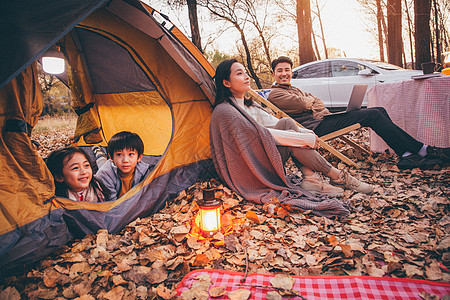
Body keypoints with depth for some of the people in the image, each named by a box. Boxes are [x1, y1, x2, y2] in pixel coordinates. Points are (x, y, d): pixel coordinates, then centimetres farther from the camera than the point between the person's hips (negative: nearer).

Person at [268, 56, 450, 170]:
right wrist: (309, 99, 7)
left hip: (323, 119, 10)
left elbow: (317, 102, 22)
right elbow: (302, 104, -16)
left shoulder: (292, 89, 27)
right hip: (316, 128, -10)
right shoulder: (275, 94, -4)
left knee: (379, 111, -1)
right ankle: (422, 151, -8)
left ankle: (406, 155, -7)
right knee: (373, 115, -16)